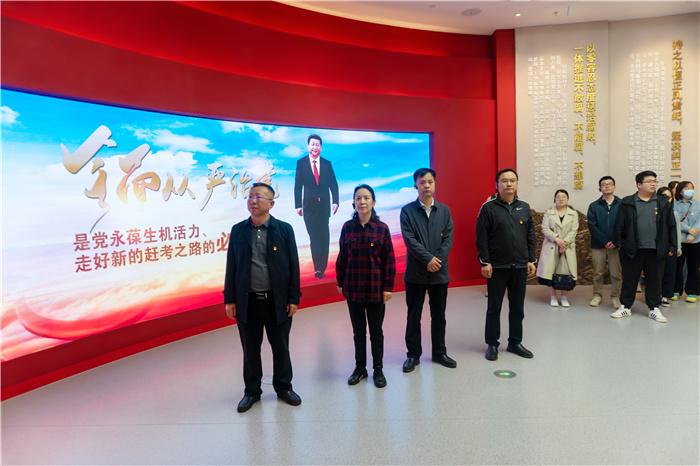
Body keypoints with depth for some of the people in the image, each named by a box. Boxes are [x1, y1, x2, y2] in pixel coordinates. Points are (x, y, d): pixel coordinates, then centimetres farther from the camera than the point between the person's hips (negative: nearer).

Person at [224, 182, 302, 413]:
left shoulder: (284, 229, -1)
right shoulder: (238, 230, 4)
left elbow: (293, 265, -1)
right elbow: (231, 266, 6)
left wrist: (294, 298, -5)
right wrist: (229, 299, 2)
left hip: (277, 300, -1)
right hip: (247, 301, 1)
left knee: (281, 348, 11)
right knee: (250, 349, 12)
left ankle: (283, 387, 30)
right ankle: (252, 391, 29)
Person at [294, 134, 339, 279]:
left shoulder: (327, 164, 8)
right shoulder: (301, 163, 4)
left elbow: (333, 184, 8)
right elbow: (298, 185, 3)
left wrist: (335, 202, -4)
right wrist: (298, 205, -4)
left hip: (324, 205, 2)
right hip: (309, 206, -1)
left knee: (324, 237, 2)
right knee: (314, 237, -4)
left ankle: (321, 268, 10)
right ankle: (318, 268, -1)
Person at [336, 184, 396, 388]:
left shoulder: (382, 228, -6)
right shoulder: (347, 228, -1)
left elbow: (389, 260, -4)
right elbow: (342, 257, 4)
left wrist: (388, 287, -5)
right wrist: (340, 283, 5)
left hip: (376, 289, -2)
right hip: (353, 288, 2)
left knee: (376, 332, 10)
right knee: (358, 331, 14)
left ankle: (378, 369, 26)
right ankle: (360, 368, 29)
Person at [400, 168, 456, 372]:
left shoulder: (444, 210, 8)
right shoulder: (407, 211, -2)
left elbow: (448, 238, 1)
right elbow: (409, 240, -10)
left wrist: (438, 259, -13)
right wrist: (428, 259, -16)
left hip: (440, 271, 3)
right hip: (416, 272, -3)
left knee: (439, 315, 12)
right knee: (414, 316, 6)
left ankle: (439, 352, 27)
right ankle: (413, 355, 18)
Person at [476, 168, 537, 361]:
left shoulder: (524, 207, 10)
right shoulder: (488, 208, -4)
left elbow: (531, 236, 12)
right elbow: (481, 238, -6)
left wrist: (531, 260, 7)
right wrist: (484, 262, -11)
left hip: (520, 266, 4)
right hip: (497, 266, -4)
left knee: (518, 307, 12)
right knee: (494, 307, 5)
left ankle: (515, 342, 25)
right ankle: (492, 344, 17)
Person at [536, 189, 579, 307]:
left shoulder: (573, 214, 10)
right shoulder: (548, 213, 8)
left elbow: (574, 231, 1)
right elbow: (545, 229, -3)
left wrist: (565, 242, -13)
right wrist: (557, 239, -14)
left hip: (567, 247, 1)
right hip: (551, 247, 0)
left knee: (565, 271, -1)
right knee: (551, 271, -2)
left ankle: (564, 297, 12)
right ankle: (553, 297, 9)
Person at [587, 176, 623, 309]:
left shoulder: (621, 205, 4)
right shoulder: (594, 206, 6)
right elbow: (592, 226, -1)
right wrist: (605, 241, -10)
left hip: (616, 245, 0)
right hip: (598, 245, 1)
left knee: (616, 274, 3)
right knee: (598, 273, 7)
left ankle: (615, 297, 16)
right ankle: (597, 296, 19)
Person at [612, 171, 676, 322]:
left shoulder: (663, 203, 8)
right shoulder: (627, 203, 1)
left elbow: (671, 225, 11)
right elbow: (619, 224, 4)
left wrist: (671, 246, 9)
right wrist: (618, 242, 2)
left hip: (655, 250, 2)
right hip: (632, 250, -2)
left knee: (653, 280, 11)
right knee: (629, 279, 6)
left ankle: (654, 309, 22)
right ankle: (625, 307, 17)